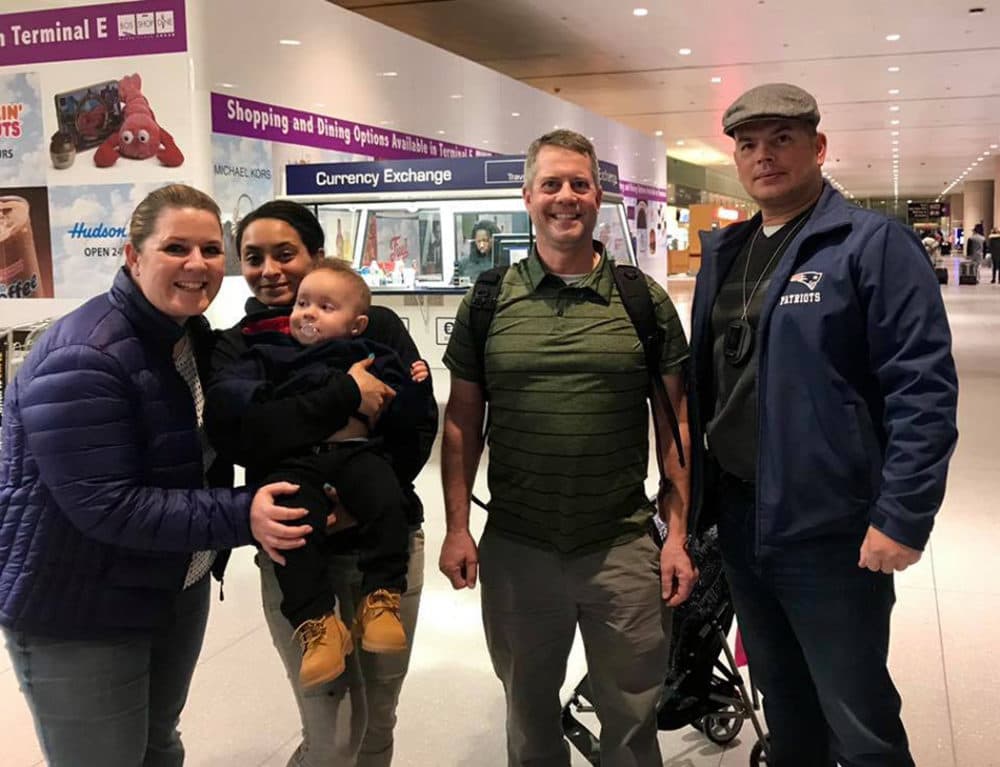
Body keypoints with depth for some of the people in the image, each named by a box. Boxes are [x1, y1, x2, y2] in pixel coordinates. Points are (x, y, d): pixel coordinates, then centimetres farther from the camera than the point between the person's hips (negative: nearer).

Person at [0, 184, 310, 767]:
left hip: (178, 587, 8)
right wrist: (238, 518, -34)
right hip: (79, 610, -8)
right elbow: (106, 506, -30)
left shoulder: (195, 335, 2)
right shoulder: (84, 358, -26)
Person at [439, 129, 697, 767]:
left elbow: (674, 421, 1)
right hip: (514, 548, 1)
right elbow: (463, 422, 4)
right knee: (529, 714, 20)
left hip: (625, 547, -1)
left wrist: (678, 535, -3)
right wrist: (457, 528, -1)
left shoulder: (645, 301, -1)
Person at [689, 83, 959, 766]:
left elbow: (923, 389, -15)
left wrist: (903, 517, -20)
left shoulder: (874, 244, -10)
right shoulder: (723, 251, 11)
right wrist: (691, 491, 12)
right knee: (784, 710, 23)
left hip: (834, 531, -6)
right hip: (739, 521, 6)